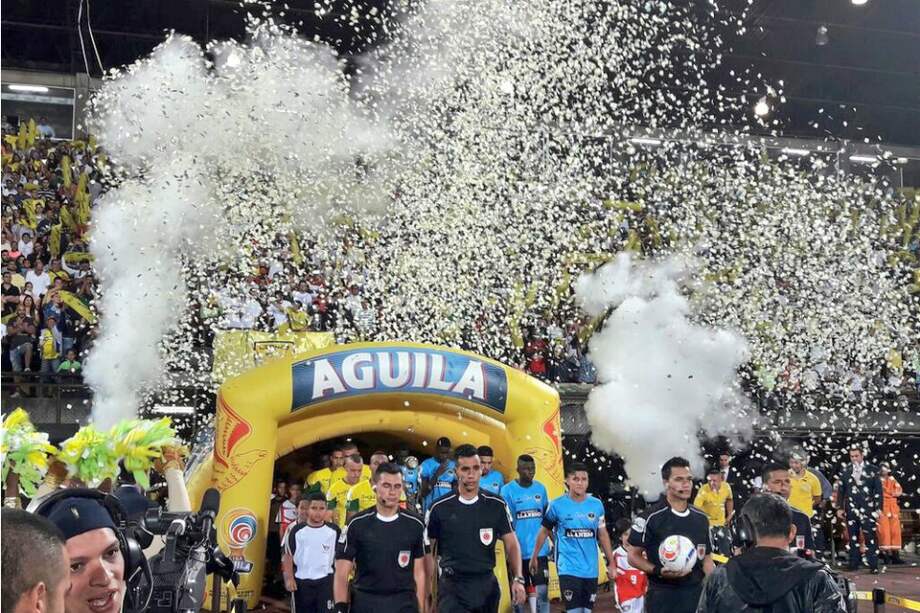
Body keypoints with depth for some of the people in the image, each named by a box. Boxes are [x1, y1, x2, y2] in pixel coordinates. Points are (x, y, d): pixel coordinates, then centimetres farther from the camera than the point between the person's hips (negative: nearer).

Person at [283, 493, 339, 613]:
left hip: (325, 581, -1)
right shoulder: (296, 530, -5)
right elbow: (288, 555, 2)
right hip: (301, 581, 1)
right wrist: (289, 578, -4)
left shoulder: (333, 530, -4)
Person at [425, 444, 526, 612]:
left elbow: (511, 543, 4)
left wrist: (518, 579, -9)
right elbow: (429, 551, 4)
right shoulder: (439, 508, -3)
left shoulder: (496, 505, 1)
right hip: (452, 587, -2)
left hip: (487, 585, 2)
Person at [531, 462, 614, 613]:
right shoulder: (557, 505, -6)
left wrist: (611, 564, 10)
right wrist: (534, 557, 14)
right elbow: (544, 531, 7)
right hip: (568, 568, -4)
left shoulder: (597, 505, 2)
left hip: (591, 569, 4)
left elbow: (603, 535, 10)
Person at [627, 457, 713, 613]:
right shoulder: (651, 518, -8)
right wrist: (658, 571, -20)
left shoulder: (701, 518, 9)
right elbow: (633, 556, -4)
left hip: (696, 593, 5)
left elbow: (707, 558, 15)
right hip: (662, 596, -5)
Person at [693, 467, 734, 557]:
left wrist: (729, 515, 9)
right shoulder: (703, 490, -28)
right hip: (707, 523, -5)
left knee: (726, 552, 14)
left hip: (721, 523, 5)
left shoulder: (726, 487, -11)